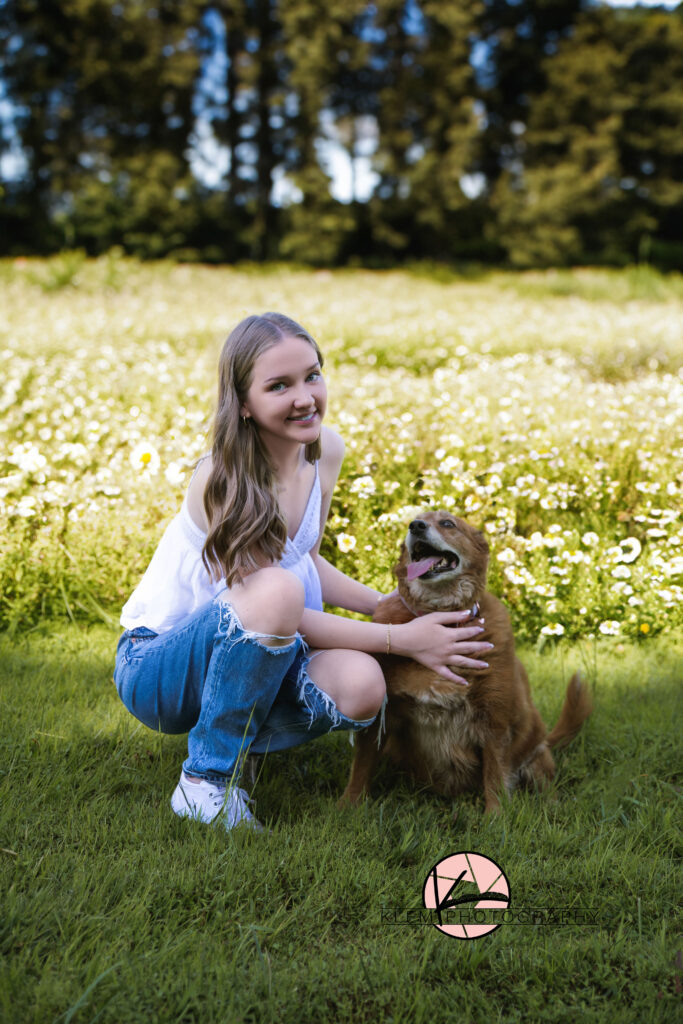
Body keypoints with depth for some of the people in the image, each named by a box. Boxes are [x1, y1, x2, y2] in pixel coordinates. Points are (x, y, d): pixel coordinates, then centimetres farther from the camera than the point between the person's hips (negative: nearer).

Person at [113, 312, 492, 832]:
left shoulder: (326, 450, -3)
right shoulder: (224, 480, -25)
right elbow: (276, 604, -24)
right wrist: (401, 639, -25)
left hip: (247, 655, 6)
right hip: (156, 666, -6)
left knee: (359, 683, -27)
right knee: (277, 591, -37)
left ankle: (231, 742, 3)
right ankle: (206, 780, -19)